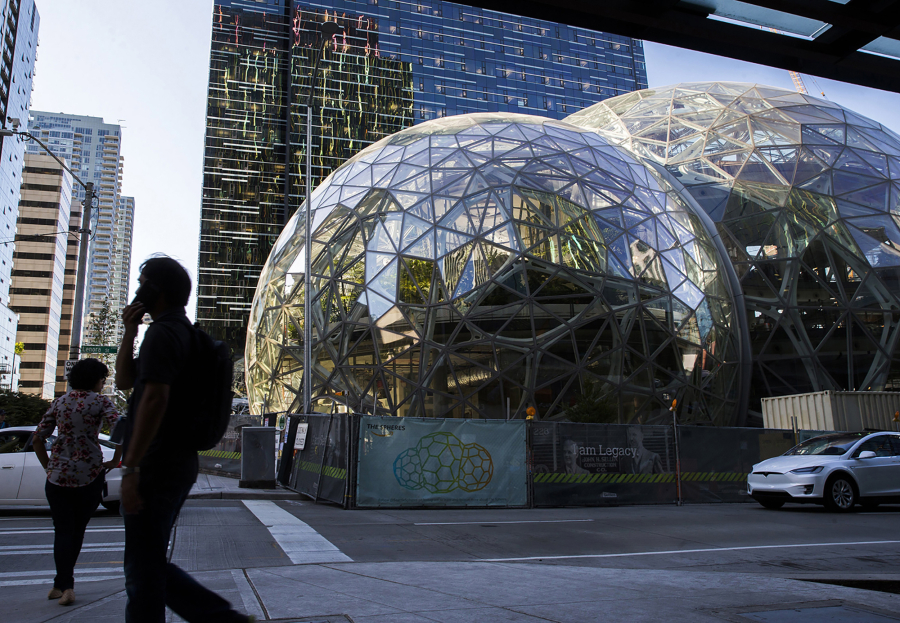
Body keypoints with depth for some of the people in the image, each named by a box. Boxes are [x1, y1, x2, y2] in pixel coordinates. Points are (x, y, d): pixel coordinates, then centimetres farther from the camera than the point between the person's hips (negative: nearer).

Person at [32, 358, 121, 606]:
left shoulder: (59, 402, 6)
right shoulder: (100, 402, -5)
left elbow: (37, 440, 5)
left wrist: (48, 466, 14)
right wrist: (114, 461, -6)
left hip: (58, 474, 2)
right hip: (90, 474, -2)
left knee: (63, 531, 6)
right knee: (78, 530, 14)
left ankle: (65, 586, -5)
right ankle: (63, 583, 22)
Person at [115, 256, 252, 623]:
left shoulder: (162, 332, -12)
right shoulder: (182, 332, 19)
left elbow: (154, 399, -24)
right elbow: (124, 380, 25)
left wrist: (130, 468, -24)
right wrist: (129, 332, 14)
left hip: (158, 466, -10)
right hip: (178, 464, 10)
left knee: (143, 571, 0)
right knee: (150, 566, 17)